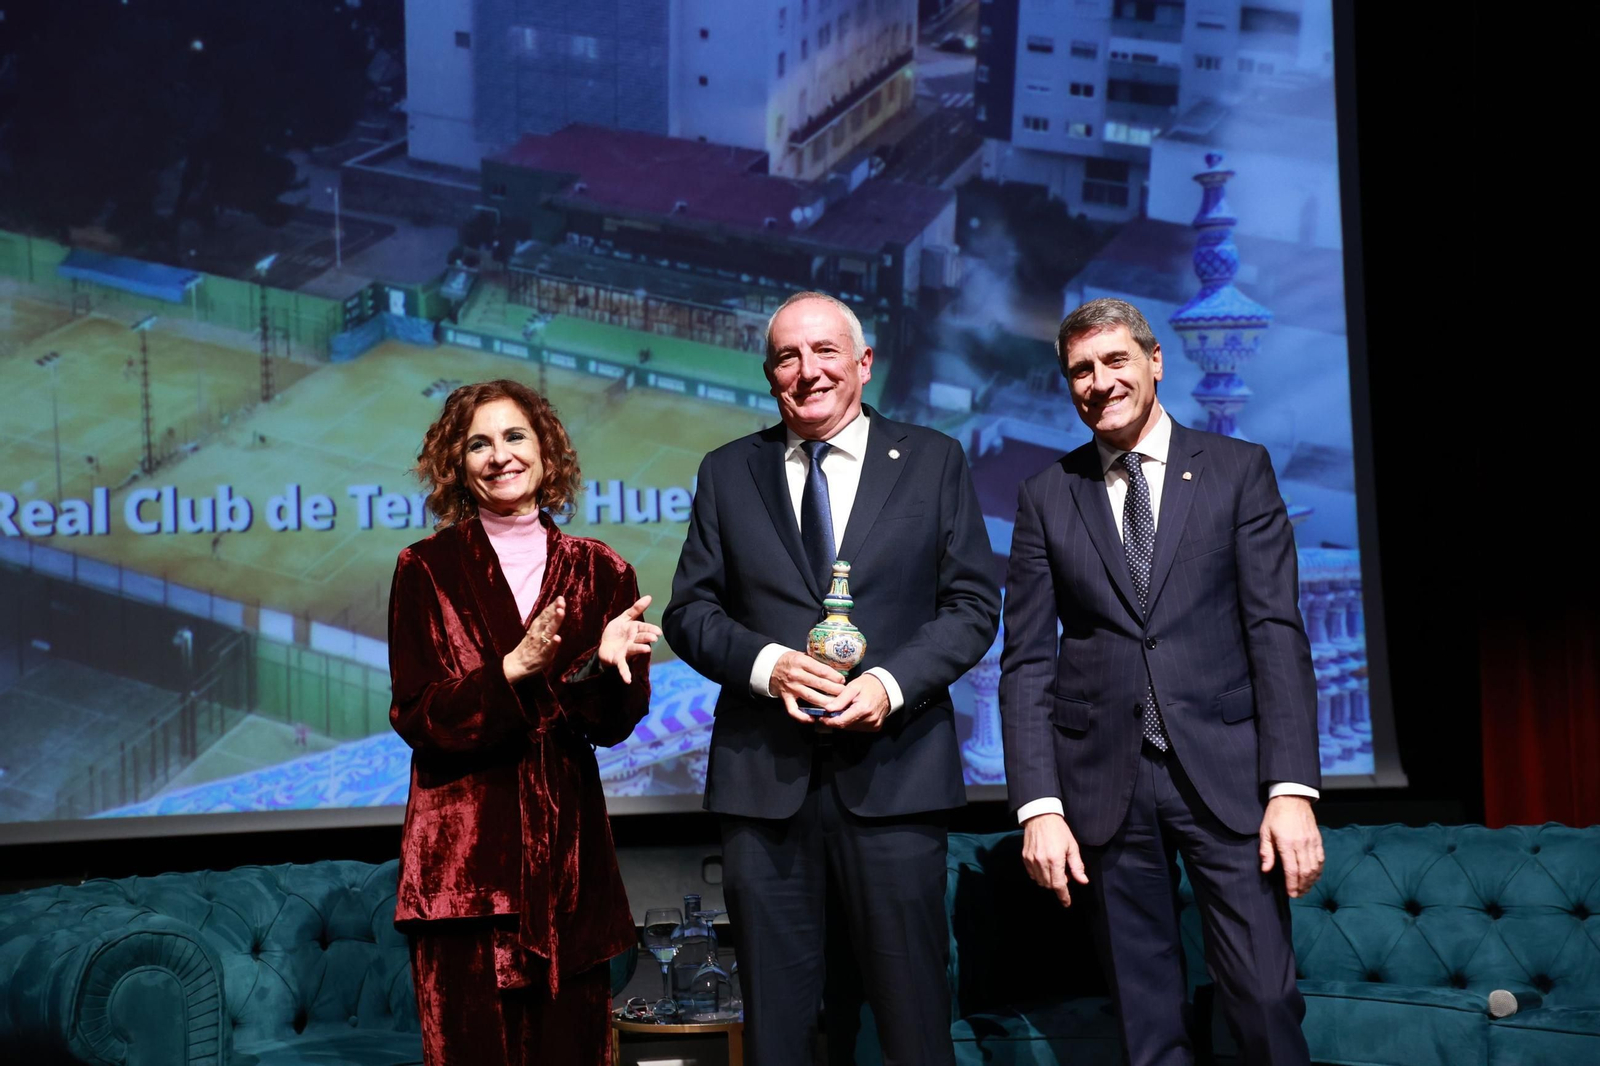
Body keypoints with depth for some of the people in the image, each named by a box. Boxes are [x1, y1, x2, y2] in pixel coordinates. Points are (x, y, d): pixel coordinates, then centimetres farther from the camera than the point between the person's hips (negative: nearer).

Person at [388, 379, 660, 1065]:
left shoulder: (599, 571, 9)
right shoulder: (427, 569, 2)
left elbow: (614, 725, 6)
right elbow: (416, 717, -4)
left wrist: (602, 662, -15)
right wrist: (514, 669, -18)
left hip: (568, 841, 2)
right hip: (463, 849, -2)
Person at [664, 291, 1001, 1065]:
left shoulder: (933, 462, 6)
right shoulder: (727, 473, 10)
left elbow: (973, 605, 3)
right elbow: (690, 610, 7)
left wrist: (891, 681, -13)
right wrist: (765, 664, -13)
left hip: (891, 771, -1)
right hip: (763, 774, 1)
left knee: (912, 1002, 4)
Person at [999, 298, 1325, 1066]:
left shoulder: (1238, 470, 5)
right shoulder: (1046, 498, 8)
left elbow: (1276, 631, -2)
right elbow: (1027, 661, 4)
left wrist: (1293, 788, -11)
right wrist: (1039, 806, -6)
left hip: (1225, 772, -1)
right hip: (1104, 782, 1)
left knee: (1264, 1001, -5)